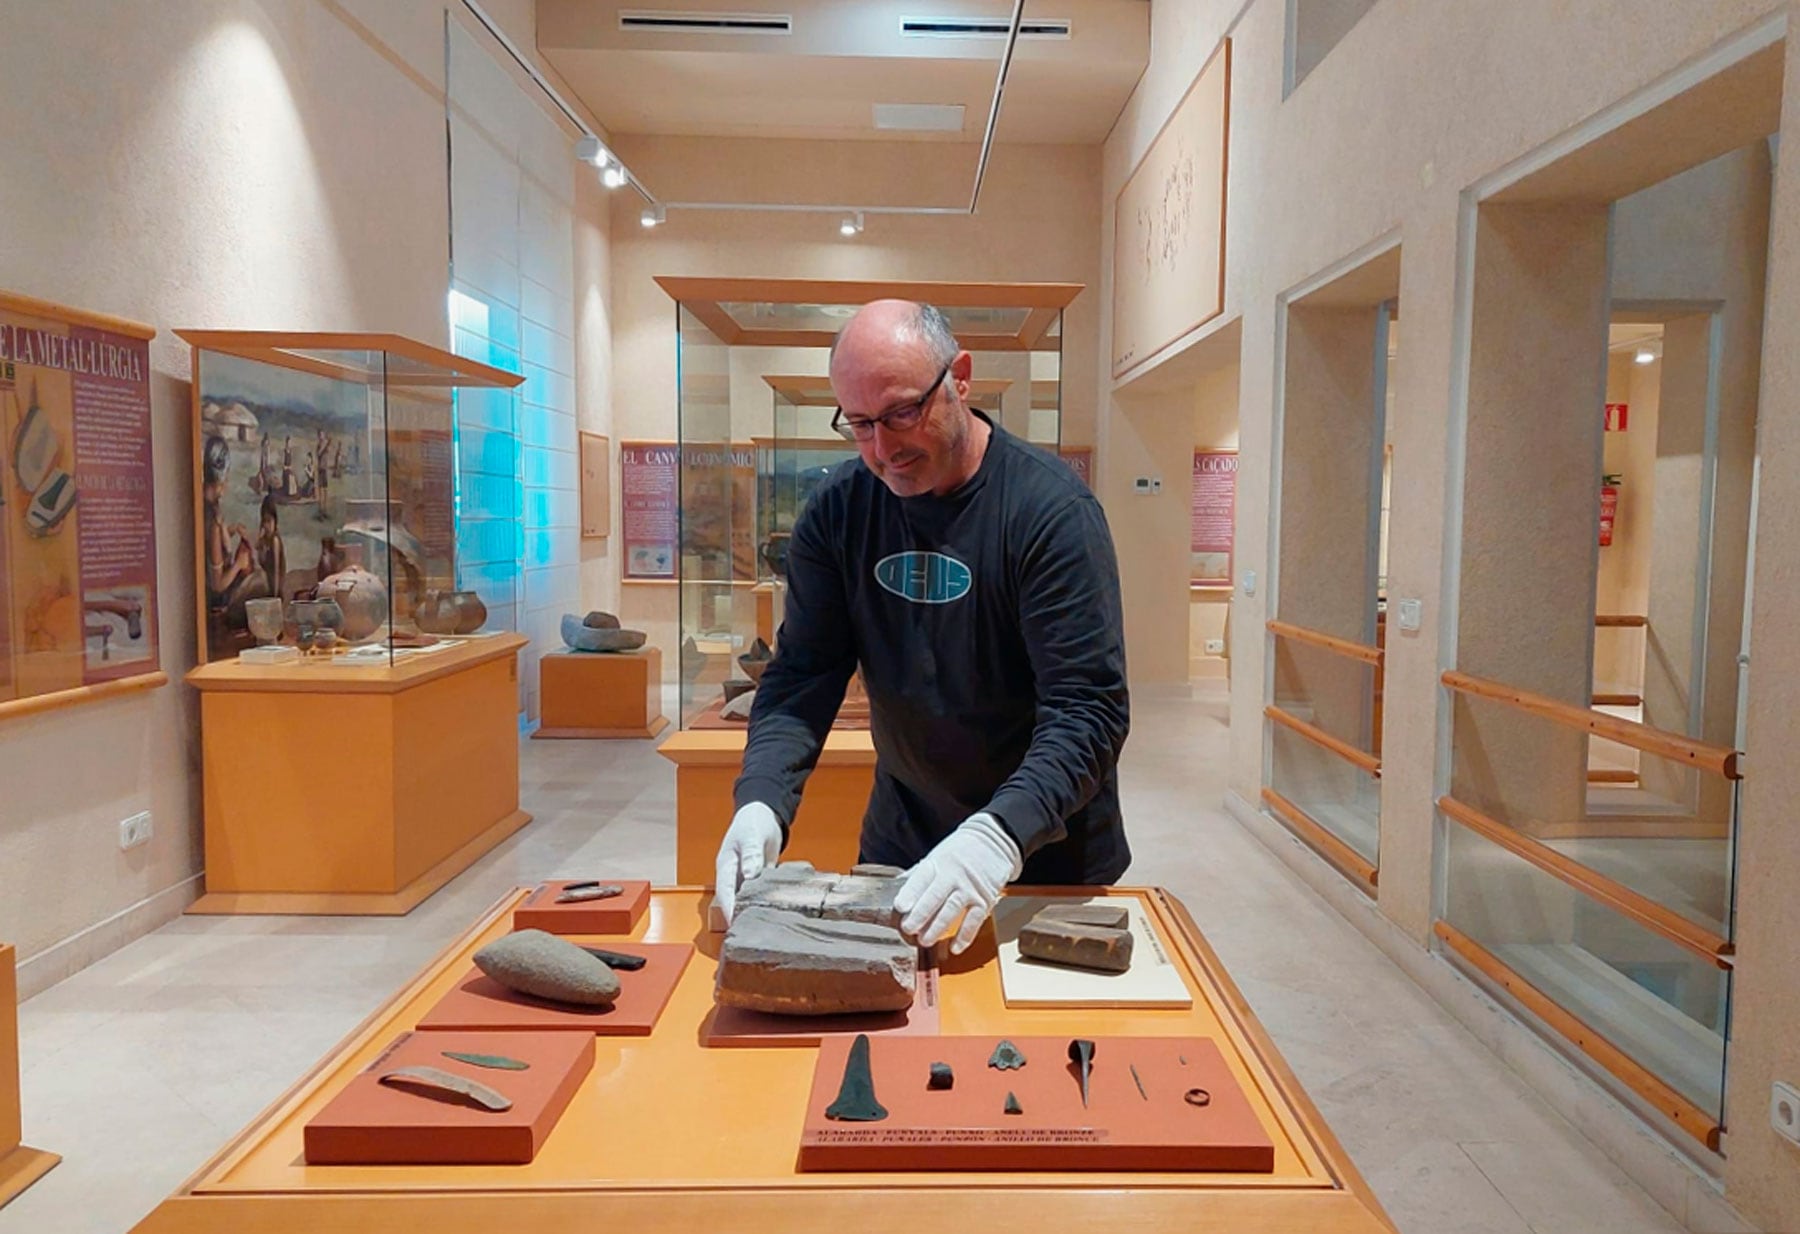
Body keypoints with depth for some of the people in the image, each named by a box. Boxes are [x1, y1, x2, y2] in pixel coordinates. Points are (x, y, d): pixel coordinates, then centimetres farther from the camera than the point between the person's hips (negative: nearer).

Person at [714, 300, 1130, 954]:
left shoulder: (1053, 510, -21)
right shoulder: (837, 509, -7)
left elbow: (1089, 710, -26)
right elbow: (802, 677, -8)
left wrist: (999, 836, -40)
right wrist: (761, 803, -25)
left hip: (1048, 854, -3)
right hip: (899, 842, 4)